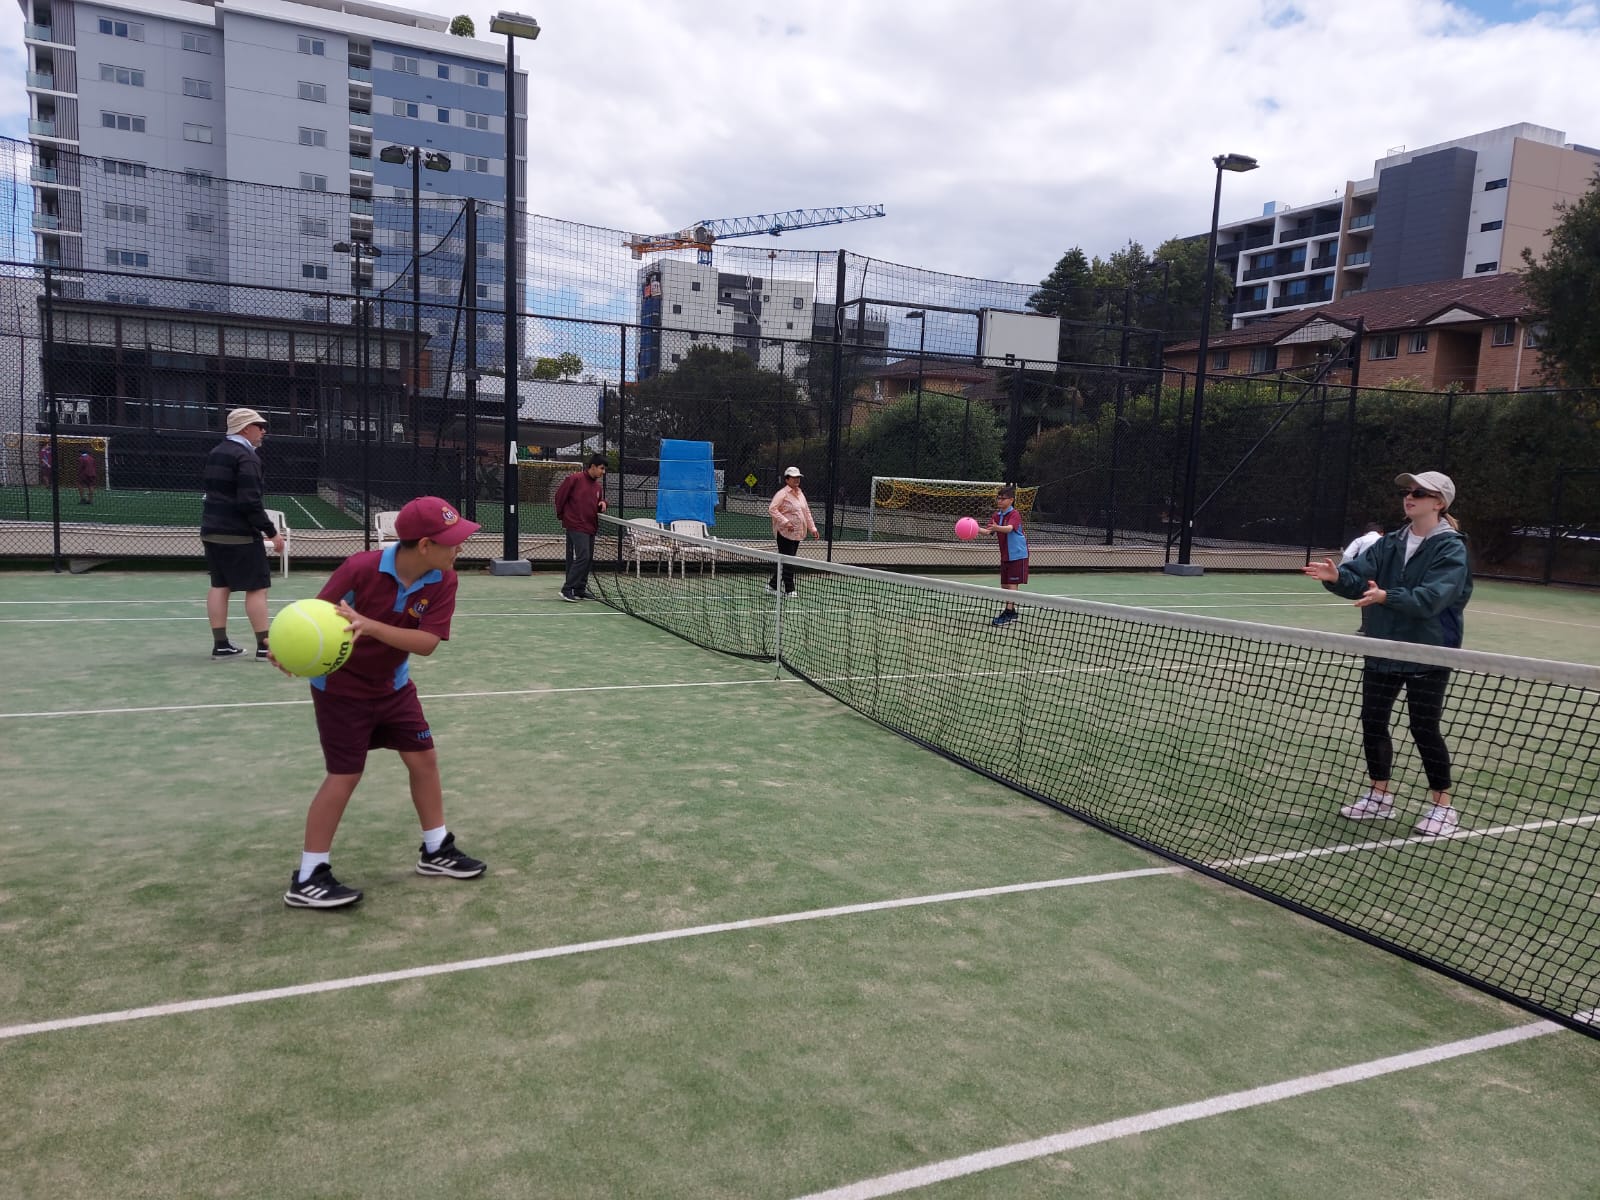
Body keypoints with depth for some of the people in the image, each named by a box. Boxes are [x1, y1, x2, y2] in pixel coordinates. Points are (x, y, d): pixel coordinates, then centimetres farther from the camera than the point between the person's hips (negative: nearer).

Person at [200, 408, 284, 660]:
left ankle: (220, 644, 11)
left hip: (212, 530, 9)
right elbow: (250, 502, -22)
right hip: (239, 534, -9)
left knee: (219, 585, 9)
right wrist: (272, 532, -17)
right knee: (257, 587, -3)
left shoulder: (215, 453, 15)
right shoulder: (246, 457, -14)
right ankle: (264, 645, -2)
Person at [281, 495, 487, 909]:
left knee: (424, 759, 9)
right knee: (345, 776, -4)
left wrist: (369, 626, -39)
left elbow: (428, 642, -25)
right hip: (341, 687, -5)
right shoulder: (361, 568, -29)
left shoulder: (443, 580, -17)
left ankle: (436, 850, 28)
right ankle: (307, 879, 9)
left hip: (393, 685, 6)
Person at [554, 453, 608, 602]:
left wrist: (602, 504, 0)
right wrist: (561, 515, 4)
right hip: (576, 526, -8)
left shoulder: (598, 485, 13)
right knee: (582, 557, -15)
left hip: (590, 527, 8)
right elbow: (559, 496, -4)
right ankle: (567, 589, -10)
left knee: (587, 559, 9)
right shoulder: (575, 479, -9)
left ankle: (579, 590, 17)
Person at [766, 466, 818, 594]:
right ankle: (789, 590, -1)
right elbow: (772, 509, -18)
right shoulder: (782, 493, -9)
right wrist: (785, 522, -25)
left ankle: (772, 585, 23)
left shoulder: (800, 494, 16)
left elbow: (806, 512, 23)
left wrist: (812, 528, 15)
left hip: (797, 534, 8)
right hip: (785, 534, -8)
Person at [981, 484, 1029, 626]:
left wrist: (997, 527, -52)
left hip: (1017, 554, -8)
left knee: (1012, 584, -8)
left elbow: (1009, 528, -33)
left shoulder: (1015, 514, -14)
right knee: (1004, 585, 10)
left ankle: (1008, 613, -8)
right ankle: (1011, 612, 21)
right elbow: (988, 530, -1)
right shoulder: (997, 515, 8)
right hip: (1005, 555, 8)